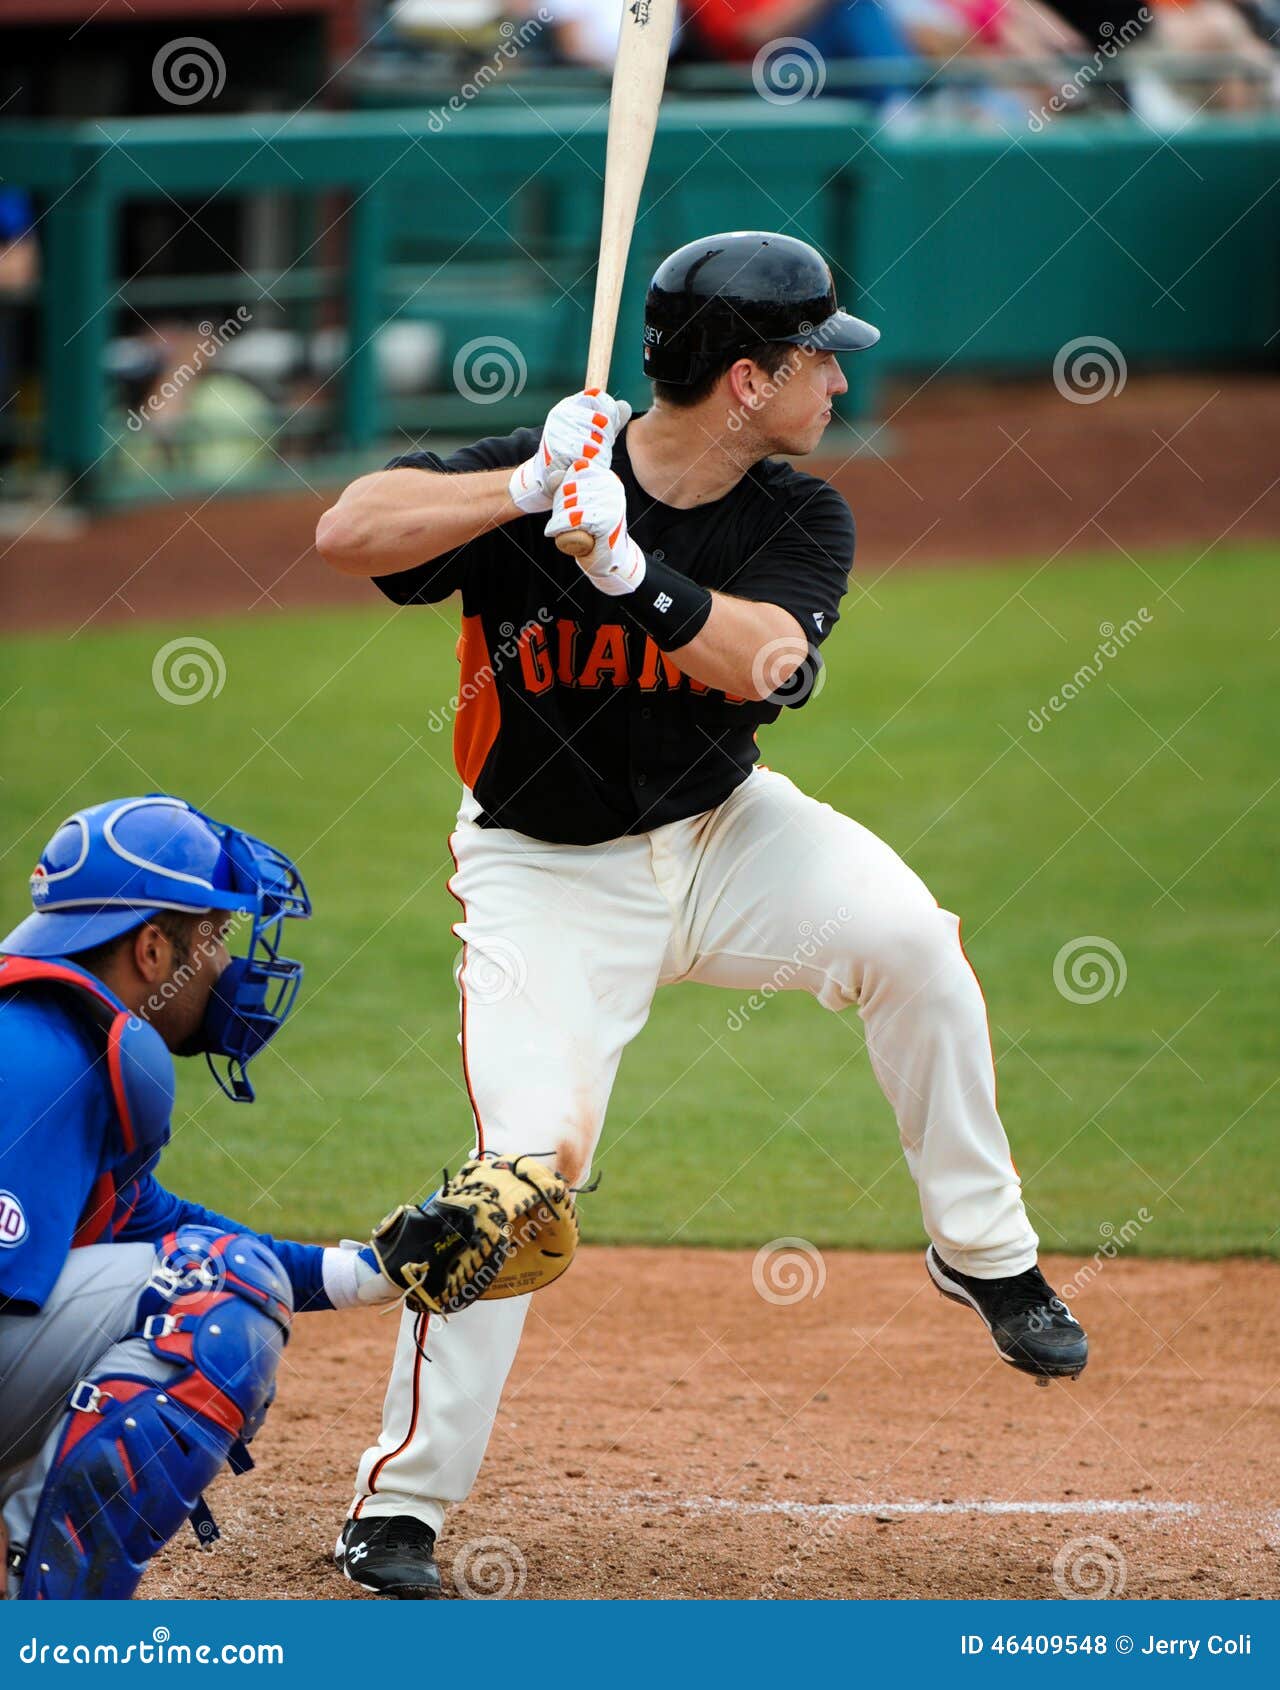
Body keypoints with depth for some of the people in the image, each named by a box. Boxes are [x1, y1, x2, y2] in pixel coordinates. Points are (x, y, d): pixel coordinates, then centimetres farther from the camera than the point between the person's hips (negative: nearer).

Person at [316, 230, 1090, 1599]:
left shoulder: (799, 519, -7)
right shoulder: (536, 480, -16)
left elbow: (766, 665, -26)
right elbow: (347, 533, -29)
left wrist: (626, 567, -40)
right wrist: (533, 490, -37)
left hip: (721, 835, 3)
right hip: (548, 875, -3)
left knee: (905, 935, -24)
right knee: (530, 1155, -19)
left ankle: (981, 1250, -3)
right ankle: (401, 1500, -8)